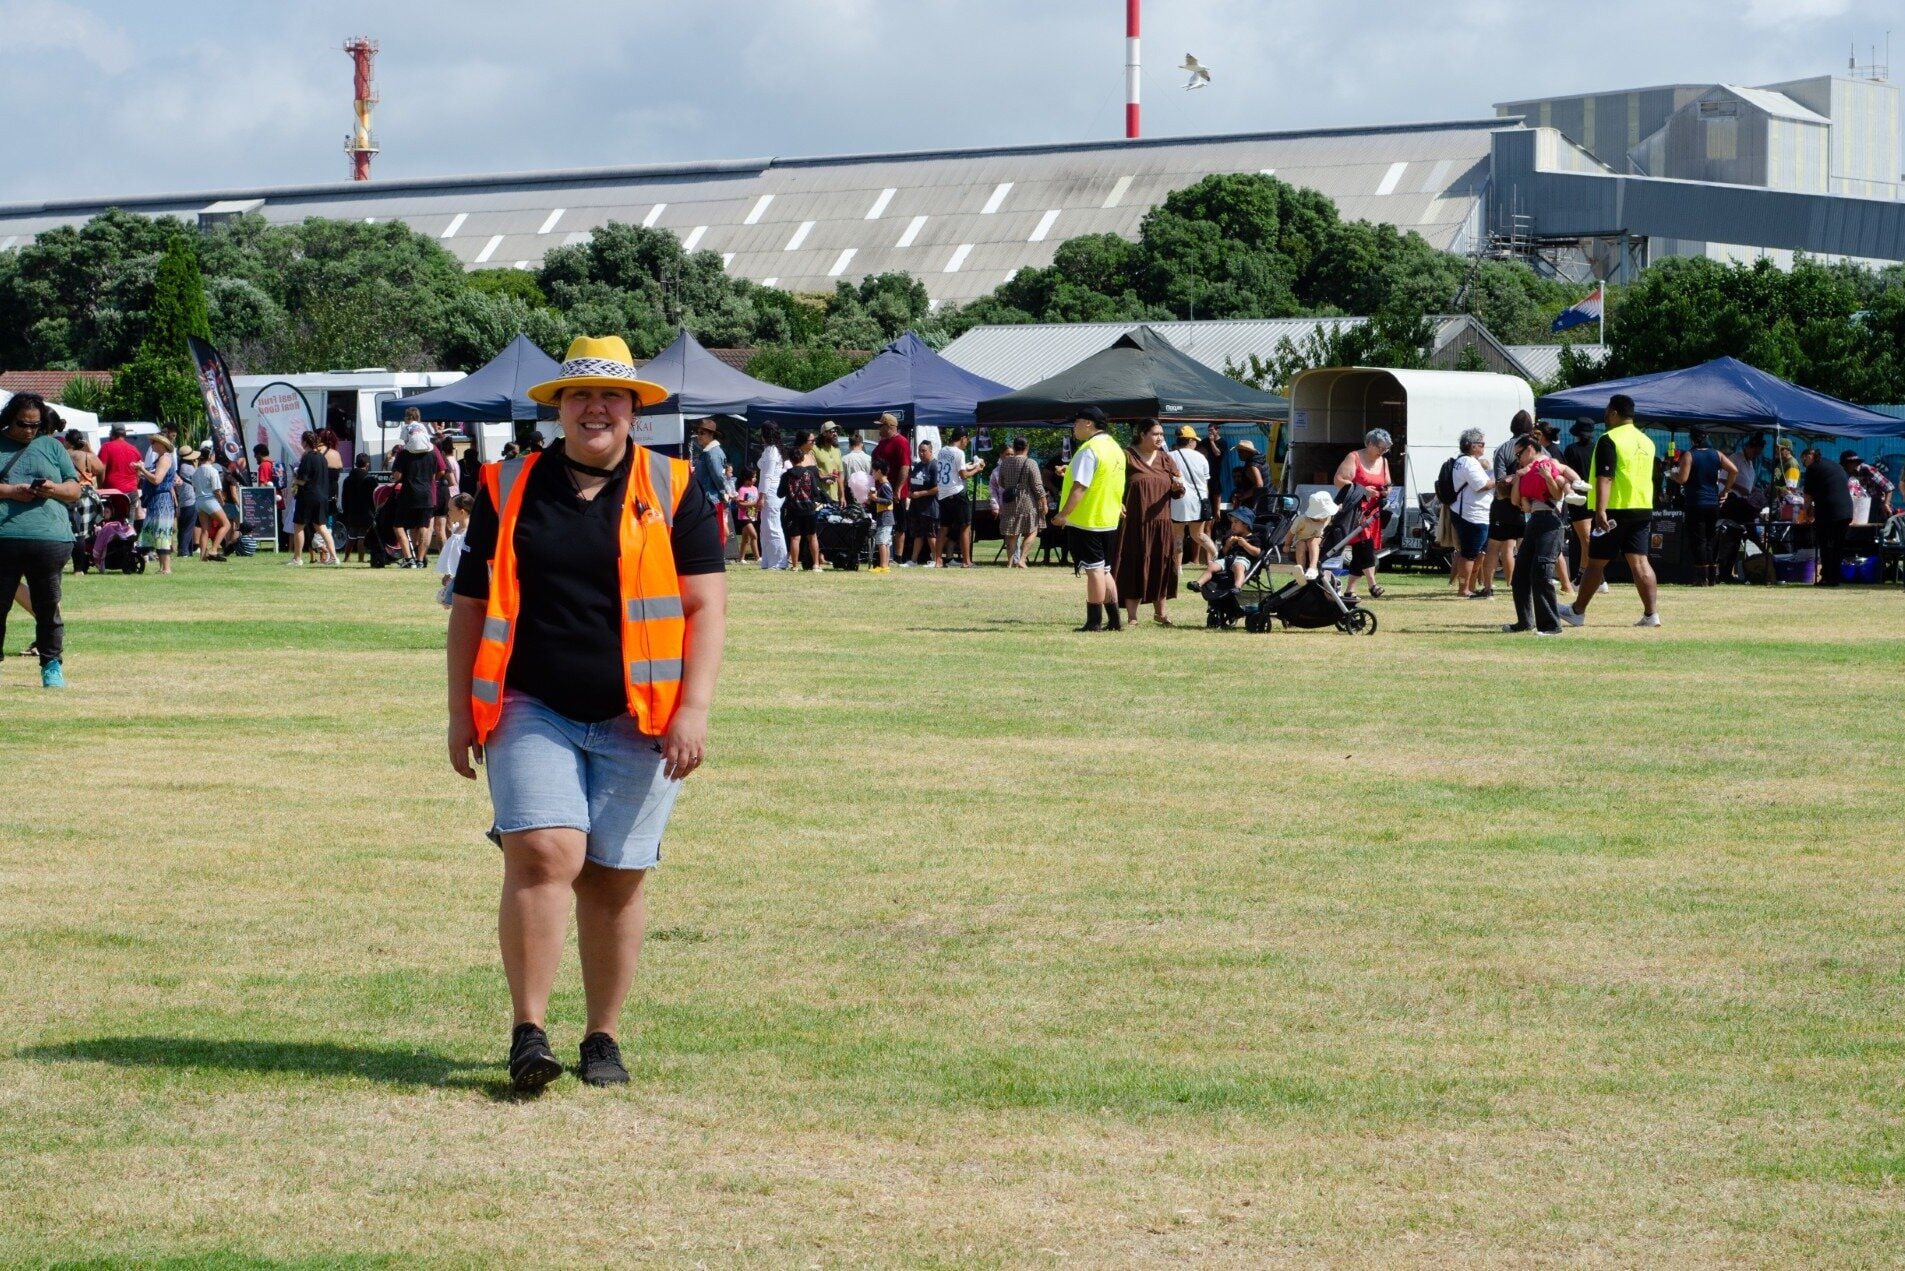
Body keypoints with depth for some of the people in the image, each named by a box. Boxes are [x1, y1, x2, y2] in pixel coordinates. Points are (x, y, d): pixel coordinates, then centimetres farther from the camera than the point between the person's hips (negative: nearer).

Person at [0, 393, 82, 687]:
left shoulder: (51, 446, 16)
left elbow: (75, 490, 15)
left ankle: (52, 665, 10)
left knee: (47, 606, 3)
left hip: (50, 538, 1)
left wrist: (54, 489, -6)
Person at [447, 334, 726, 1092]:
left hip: (636, 720, 0)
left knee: (615, 879, 3)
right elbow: (469, 607, 13)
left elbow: (706, 604, 2)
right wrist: (462, 711, 8)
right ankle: (528, 1032, -13)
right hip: (532, 712, 0)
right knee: (543, 855, -17)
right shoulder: (508, 490, 10)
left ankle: (603, 1040, 16)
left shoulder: (673, 491, 7)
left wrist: (694, 708, -7)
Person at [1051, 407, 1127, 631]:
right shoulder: (1115, 448, 12)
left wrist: (1063, 514, -23)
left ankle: (1094, 621, -1)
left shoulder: (1089, 450, -18)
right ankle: (1114, 619, 14)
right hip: (1109, 520, 9)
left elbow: (1080, 486, -24)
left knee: (1094, 570, -5)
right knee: (1104, 571, 14)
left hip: (1086, 521, -9)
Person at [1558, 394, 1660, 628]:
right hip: (1643, 510, 7)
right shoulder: (1646, 441, 13)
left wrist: (1600, 510, -27)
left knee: (1596, 562, 3)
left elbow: (1605, 477, -21)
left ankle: (1578, 611, 14)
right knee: (1639, 561, 3)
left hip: (1616, 510, -6)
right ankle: (1651, 613, -6)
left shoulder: (1609, 440, -12)